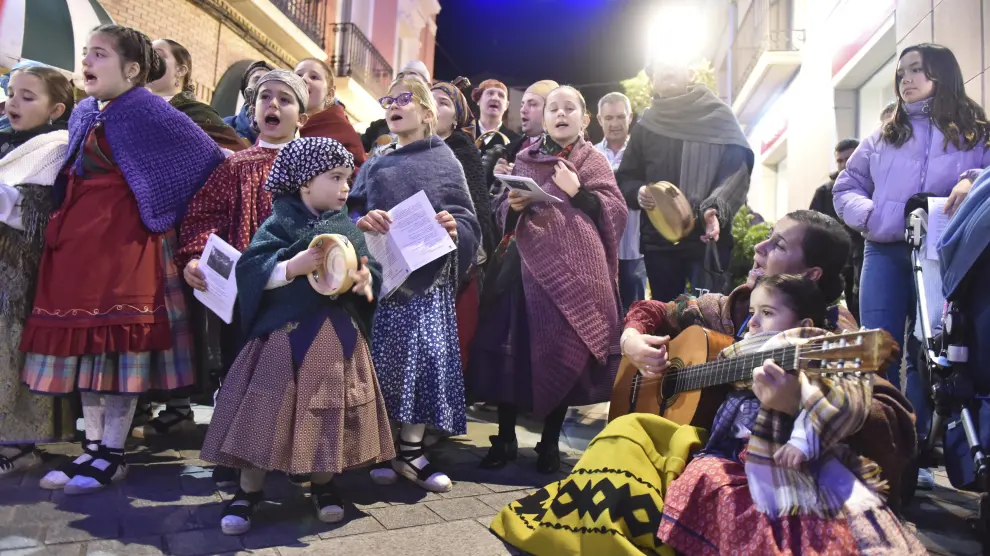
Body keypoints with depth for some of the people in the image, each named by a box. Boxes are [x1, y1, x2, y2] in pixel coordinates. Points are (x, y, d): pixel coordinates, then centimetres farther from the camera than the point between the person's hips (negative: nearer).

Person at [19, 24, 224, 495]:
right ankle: (93, 446, 21)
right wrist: (61, 224, 17)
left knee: (120, 342, -4)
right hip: (78, 236, 9)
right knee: (82, 337, 9)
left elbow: (206, 160, -8)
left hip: (123, 237, -8)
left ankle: (112, 455, 8)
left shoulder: (147, 110, -7)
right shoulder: (83, 113, 17)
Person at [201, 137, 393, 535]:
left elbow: (371, 272, 11)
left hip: (339, 336, 4)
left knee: (331, 412, 9)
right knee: (267, 412, 1)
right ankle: (247, 493, 18)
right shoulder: (281, 223, -4)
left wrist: (366, 281, -11)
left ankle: (323, 485, 28)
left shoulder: (349, 229, 9)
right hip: (287, 334, -4)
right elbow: (249, 270, -12)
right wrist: (292, 268, -25)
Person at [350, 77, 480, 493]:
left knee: (425, 358, -3)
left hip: (429, 276, -1)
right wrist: (362, 223, -14)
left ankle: (411, 450, 9)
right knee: (383, 358, 1)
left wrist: (454, 228, -20)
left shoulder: (444, 160, 8)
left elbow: (467, 220, 3)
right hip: (382, 272, 2)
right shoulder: (375, 165, 16)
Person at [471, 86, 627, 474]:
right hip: (528, 265, 2)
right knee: (513, 348, -2)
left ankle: (550, 442, 14)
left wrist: (578, 192, -11)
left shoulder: (594, 162, 10)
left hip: (575, 268, -2)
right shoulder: (525, 160, 15)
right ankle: (505, 438, 12)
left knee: (565, 350, -1)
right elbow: (503, 214, 14)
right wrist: (513, 205, -8)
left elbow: (616, 212, 1)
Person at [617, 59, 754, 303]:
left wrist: (716, 208, -26)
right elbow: (625, 179, 11)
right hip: (658, 241, 3)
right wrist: (638, 192, -13)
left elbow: (736, 171, -8)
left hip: (708, 238, -3)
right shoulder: (644, 126, 12)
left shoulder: (718, 116, 2)